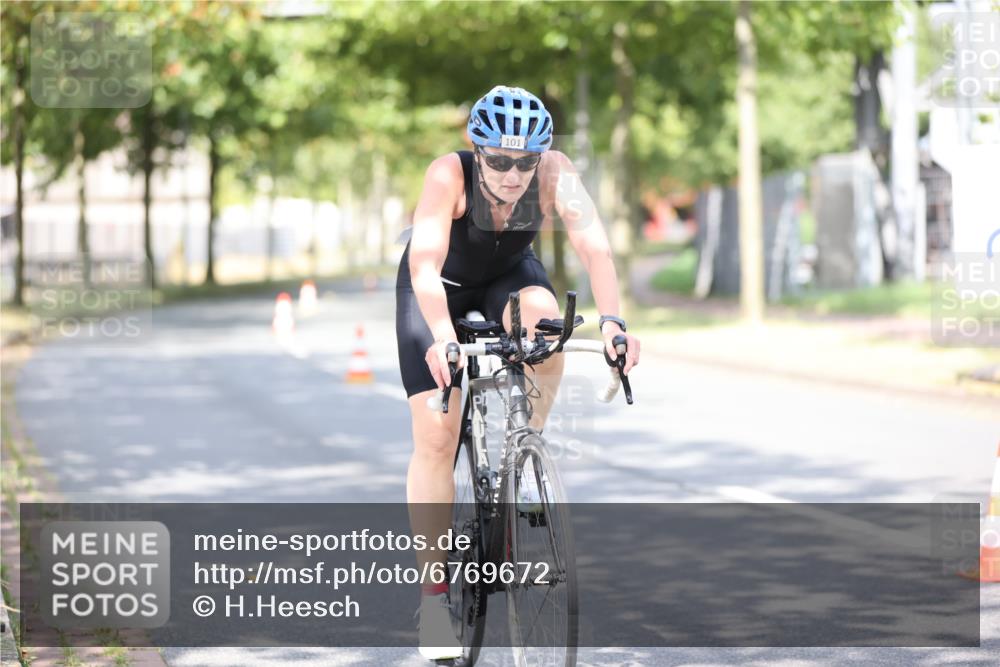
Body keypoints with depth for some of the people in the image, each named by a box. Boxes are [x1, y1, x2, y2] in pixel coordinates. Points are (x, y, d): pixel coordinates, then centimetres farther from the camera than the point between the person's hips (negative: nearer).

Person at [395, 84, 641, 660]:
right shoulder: (450, 174, -34)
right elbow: (426, 262, -45)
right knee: (436, 439, -11)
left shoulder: (556, 172, -29)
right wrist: (442, 337, -61)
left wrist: (612, 320, -56)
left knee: (544, 317, -35)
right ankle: (434, 594, -2)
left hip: (509, 275, 2)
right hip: (440, 289, -2)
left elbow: (594, 246, -39)